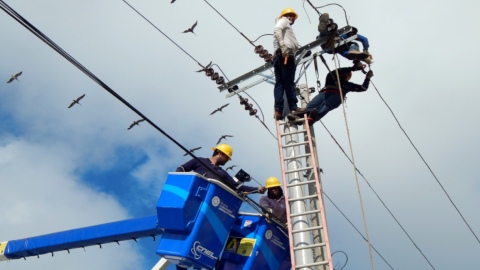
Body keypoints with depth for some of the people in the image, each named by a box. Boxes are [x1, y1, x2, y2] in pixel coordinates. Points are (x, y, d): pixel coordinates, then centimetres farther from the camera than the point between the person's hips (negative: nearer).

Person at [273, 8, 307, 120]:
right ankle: (293, 108, -8)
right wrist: (282, 45, -21)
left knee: (279, 84, -1)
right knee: (289, 82, -8)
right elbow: (277, 30, -10)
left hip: (277, 56, 9)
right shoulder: (283, 20, 13)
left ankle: (278, 110, -10)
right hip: (285, 55, -9)